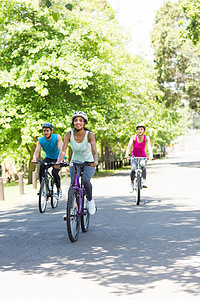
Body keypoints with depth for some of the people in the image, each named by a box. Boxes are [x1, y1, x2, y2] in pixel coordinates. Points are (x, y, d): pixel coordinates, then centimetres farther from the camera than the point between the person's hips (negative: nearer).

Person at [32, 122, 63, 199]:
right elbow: (37, 151, -24)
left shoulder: (57, 137, -21)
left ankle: (59, 189, 0)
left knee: (54, 172, -27)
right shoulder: (41, 140, -13)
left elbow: (61, 149, -33)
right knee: (42, 165, -29)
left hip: (57, 158, -3)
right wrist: (34, 159, -46)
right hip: (48, 158, 3)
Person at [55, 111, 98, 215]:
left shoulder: (89, 135, -19)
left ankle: (90, 200, -2)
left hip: (88, 163, -2)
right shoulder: (69, 134, -14)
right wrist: (58, 162, -42)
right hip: (75, 163, 2)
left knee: (85, 180, -30)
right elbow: (63, 151, -22)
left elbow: (94, 151, -31)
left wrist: (95, 161, -52)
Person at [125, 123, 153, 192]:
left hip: (143, 157, 0)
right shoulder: (133, 137, -11)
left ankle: (144, 181, -33)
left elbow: (149, 147, -23)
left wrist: (151, 155, -42)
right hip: (135, 156, 0)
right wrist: (127, 154, -41)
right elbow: (129, 146, -23)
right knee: (133, 169, -24)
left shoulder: (146, 138, -10)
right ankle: (132, 183, -1)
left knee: (143, 165, -34)